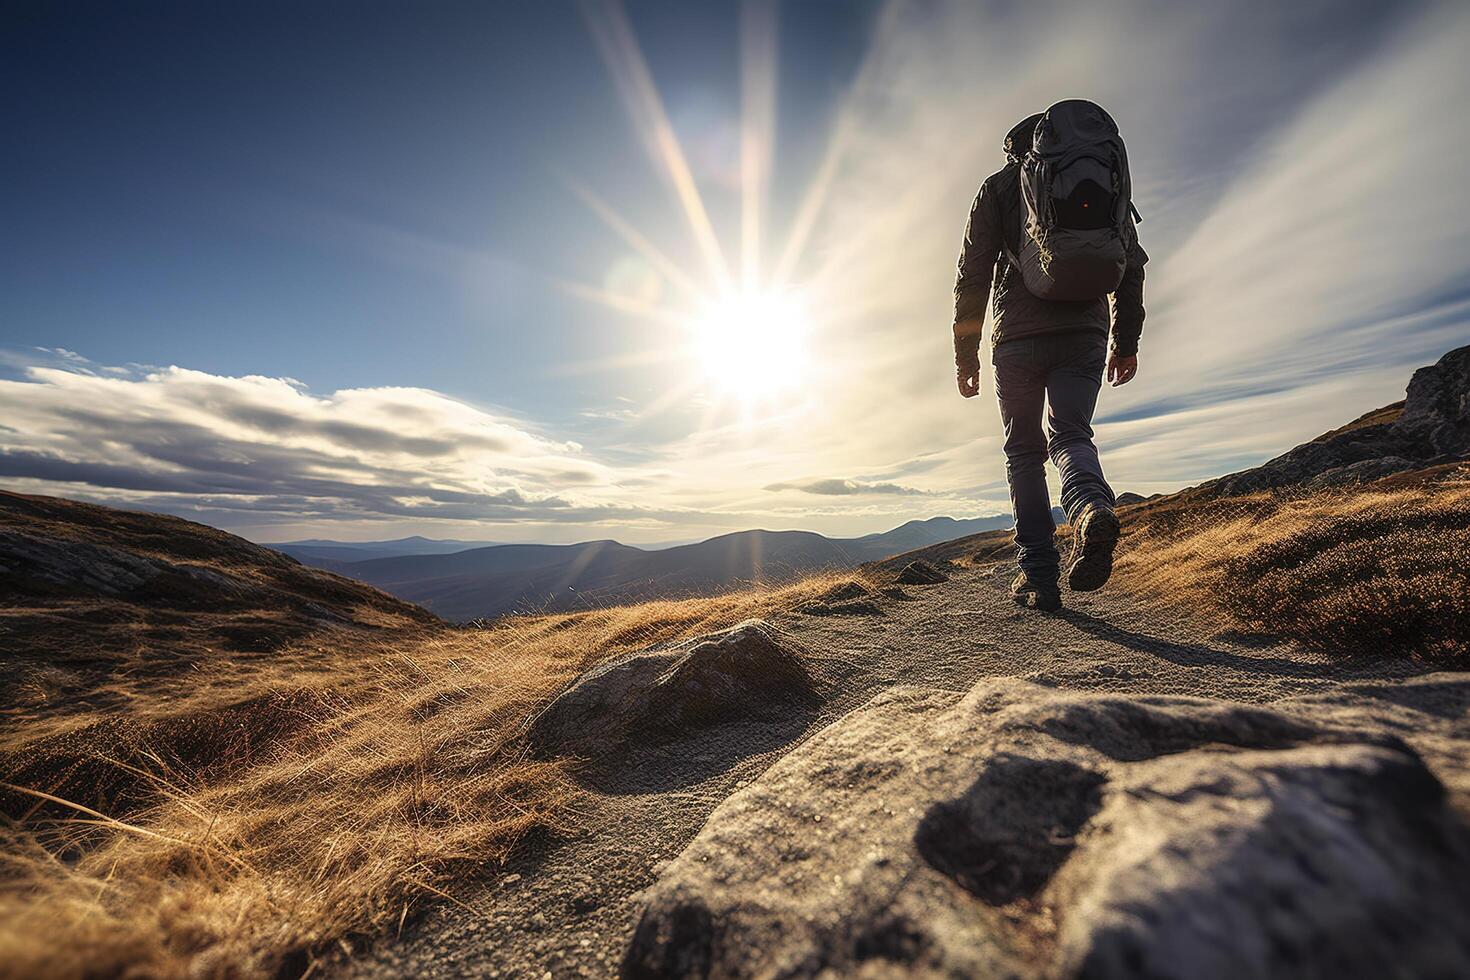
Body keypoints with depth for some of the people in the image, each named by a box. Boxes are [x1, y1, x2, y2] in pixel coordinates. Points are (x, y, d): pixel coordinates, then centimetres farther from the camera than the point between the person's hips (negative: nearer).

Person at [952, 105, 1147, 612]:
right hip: (1086, 334, 3)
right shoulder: (1106, 180, 22)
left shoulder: (1000, 185, 12)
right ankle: (1091, 507, -29)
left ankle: (1038, 574, -2)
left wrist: (965, 351, 3)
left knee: (1024, 451, 4)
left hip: (1020, 336, -2)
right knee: (1070, 434, 7)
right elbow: (1132, 265, 16)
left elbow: (973, 272, 2)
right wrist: (1127, 341, 19)